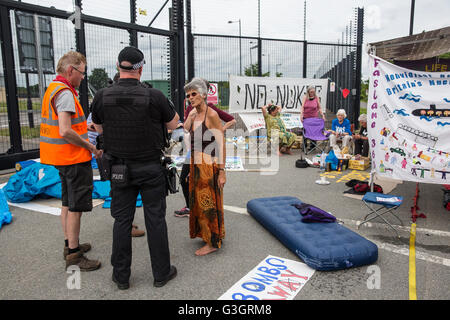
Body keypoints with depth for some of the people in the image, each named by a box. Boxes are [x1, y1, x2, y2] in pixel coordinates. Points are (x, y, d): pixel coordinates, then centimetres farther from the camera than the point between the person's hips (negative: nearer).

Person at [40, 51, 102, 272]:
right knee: (76, 206, -4)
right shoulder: (65, 93, -18)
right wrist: (89, 146, -16)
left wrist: (83, 126, 15)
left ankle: (70, 245, 30)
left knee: (68, 203, 17)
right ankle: (73, 255, 5)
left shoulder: (53, 89, 15)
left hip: (63, 158, 10)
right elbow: (65, 132, -26)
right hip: (74, 158, -10)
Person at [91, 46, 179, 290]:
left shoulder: (102, 97, -7)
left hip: (119, 169, 2)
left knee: (122, 220, 12)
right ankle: (161, 273, 21)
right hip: (151, 168, -2)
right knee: (155, 219, 8)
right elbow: (173, 124, 1)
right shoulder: (154, 96, -15)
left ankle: (121, 276, 24)